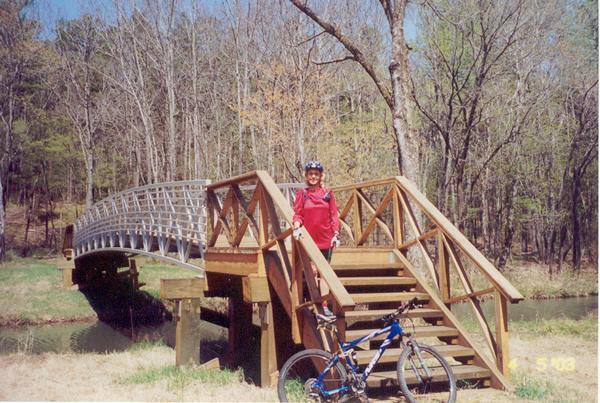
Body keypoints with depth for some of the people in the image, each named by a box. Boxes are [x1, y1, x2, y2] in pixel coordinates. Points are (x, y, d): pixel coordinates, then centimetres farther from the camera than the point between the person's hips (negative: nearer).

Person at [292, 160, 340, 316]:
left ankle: (325, 305, 7)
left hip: (326, 238, 1)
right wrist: (297, 227, -19)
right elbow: (297, 214, -1)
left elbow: (334, 215, 6)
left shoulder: (327, 193, 7)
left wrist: (336, 234, -1)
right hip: (309, 238, -1)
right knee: (313, 271, -2)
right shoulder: (301, 194, 4)